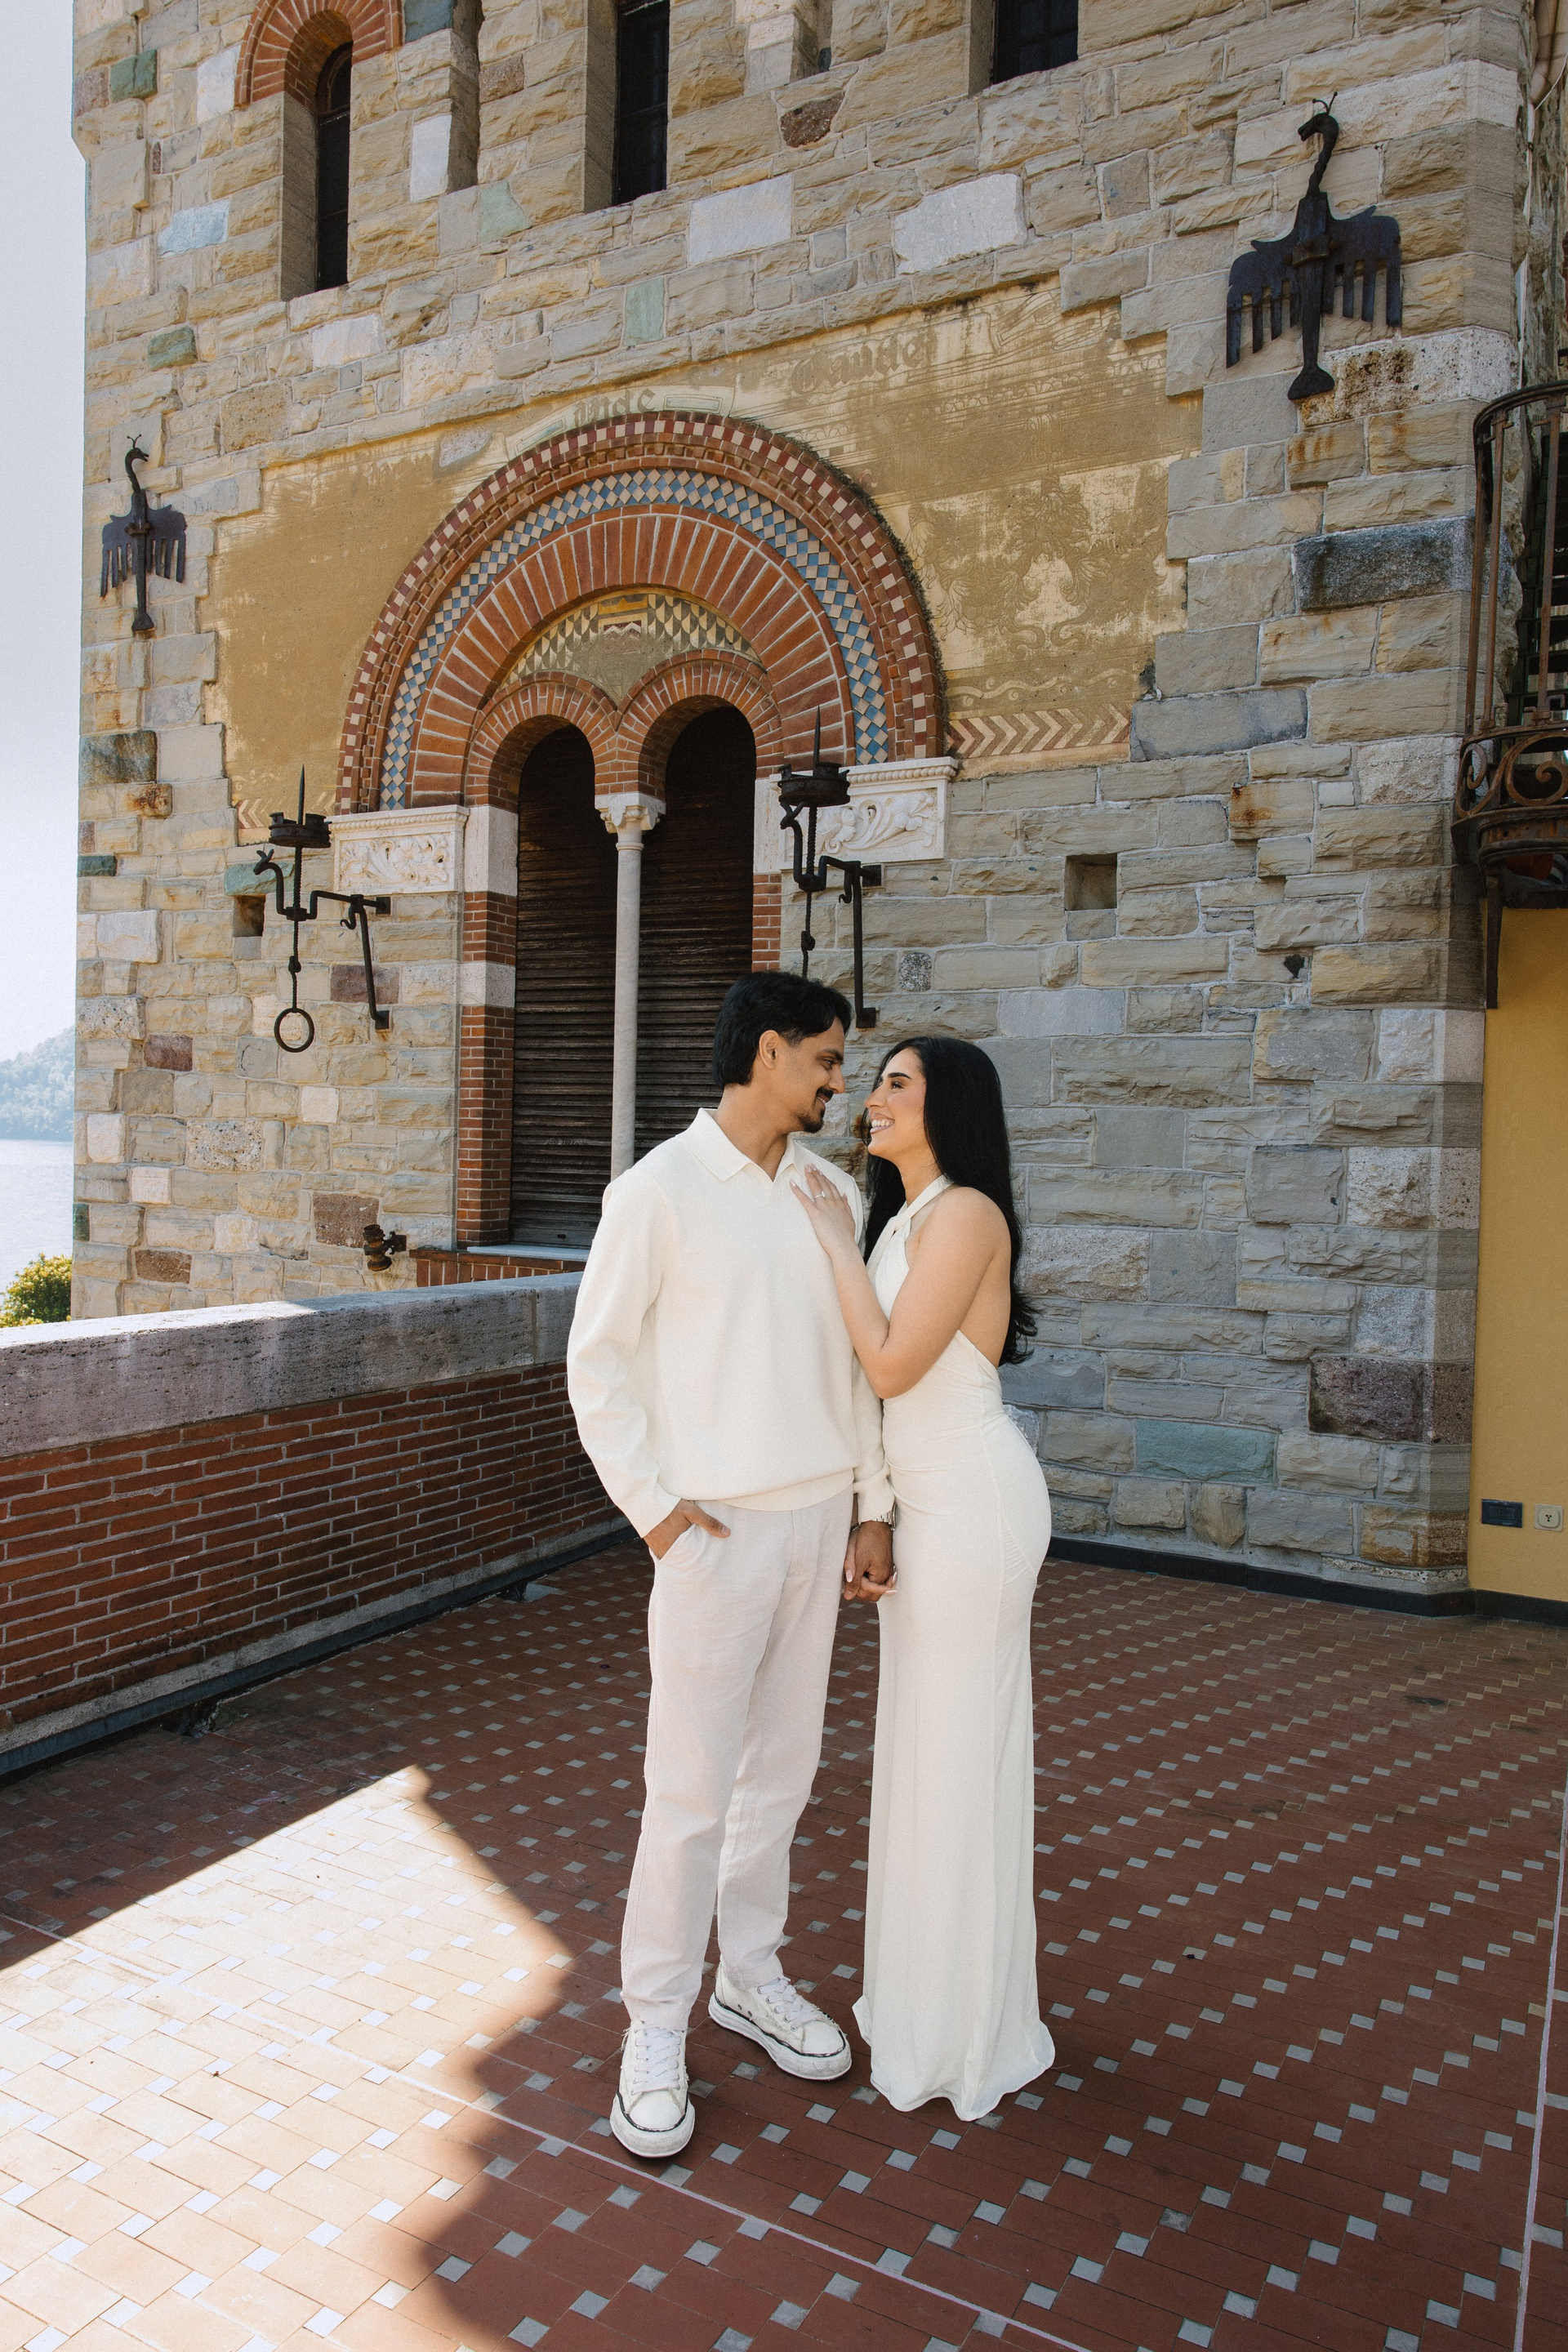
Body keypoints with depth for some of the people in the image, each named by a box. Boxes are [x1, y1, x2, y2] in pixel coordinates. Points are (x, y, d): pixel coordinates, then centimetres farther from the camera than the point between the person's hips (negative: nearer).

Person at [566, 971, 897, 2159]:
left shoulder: (834, 1192, 8)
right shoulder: (659, 1190, -8)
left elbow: (857, 1358, 11)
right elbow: (596, 1359, -6)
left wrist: (872, 1508, 9)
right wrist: (652, 1506, -11)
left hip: (819, 1518, 6)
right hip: (719, 1527, -5)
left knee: (783, 1767, 16)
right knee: (692, 1787, 0)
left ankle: (751, 1974, 34)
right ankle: (657, 2028, 17)